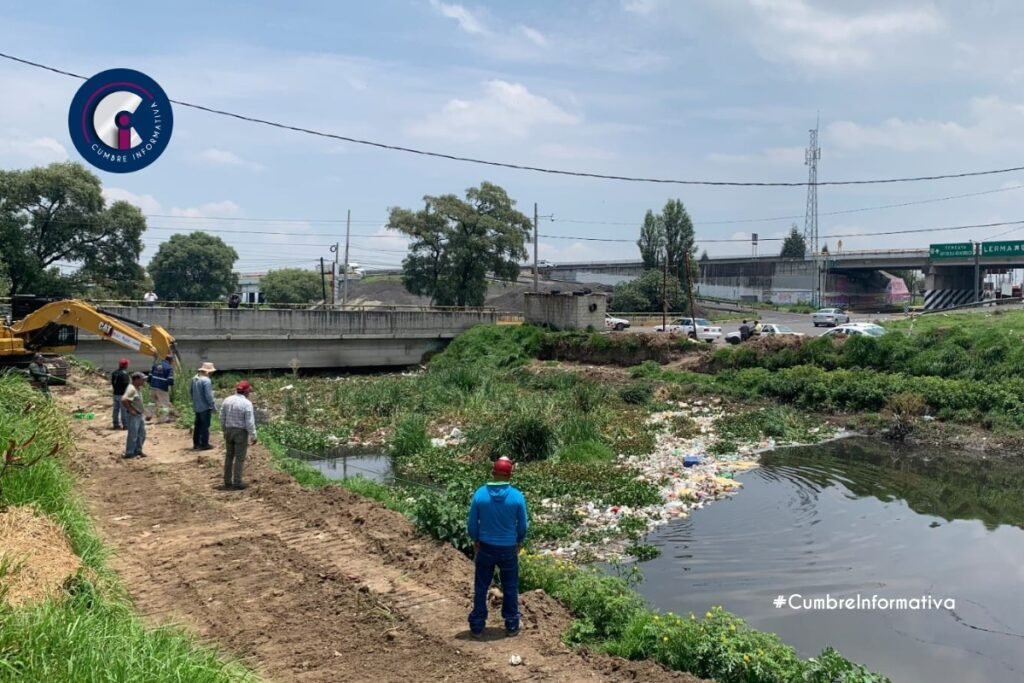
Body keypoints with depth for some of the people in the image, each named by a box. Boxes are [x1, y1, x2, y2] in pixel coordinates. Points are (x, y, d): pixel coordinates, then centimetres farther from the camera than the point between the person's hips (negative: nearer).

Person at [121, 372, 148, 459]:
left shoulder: (138, 388, 10)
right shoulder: (131, 389, -20)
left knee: (142, 434, 17)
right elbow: (124, 400, -33)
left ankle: (138, 451, 29)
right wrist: (130, 410, -24)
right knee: (133, 435, -2)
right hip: (134, 416, -10)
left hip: (140, 415, 10)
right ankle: (129, 453, 8)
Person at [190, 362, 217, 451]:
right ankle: (204, 444, 7)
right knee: (205, 426, 2)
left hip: (196, 406, 8)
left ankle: (196, 444, 23)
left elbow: (191, 391, 13)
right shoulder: (206, 380, -22)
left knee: (198, 425, 17)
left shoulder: (194, 378, 3)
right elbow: (208, 395, -22)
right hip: (205, 407, -8)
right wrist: (213, 405, -11)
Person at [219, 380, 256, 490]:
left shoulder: (227, 400, 1)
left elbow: (222, 417, 8)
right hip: (241, 432, -6)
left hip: (229, 431, 6)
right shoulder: (247, 403, -17)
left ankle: (227, 481, 21)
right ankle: (237, 483, 5)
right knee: (240, 458, 2)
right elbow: (250, 422, -18)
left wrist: (224, 431, 20)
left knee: (229, 456, 16)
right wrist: (253, 436, -10)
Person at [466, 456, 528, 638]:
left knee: (481, 588, 14)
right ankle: (512, 626, 24)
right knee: (510, 589, 16)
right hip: (508, 549, 0)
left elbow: (472, 524, -5)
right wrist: (520, 542, 15)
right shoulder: (517, 496, -14)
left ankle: (477, 626, 20)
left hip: (485, 547, 1)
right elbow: (522, 525, -4)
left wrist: (475, 541, 14)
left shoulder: (480, 494, -12)